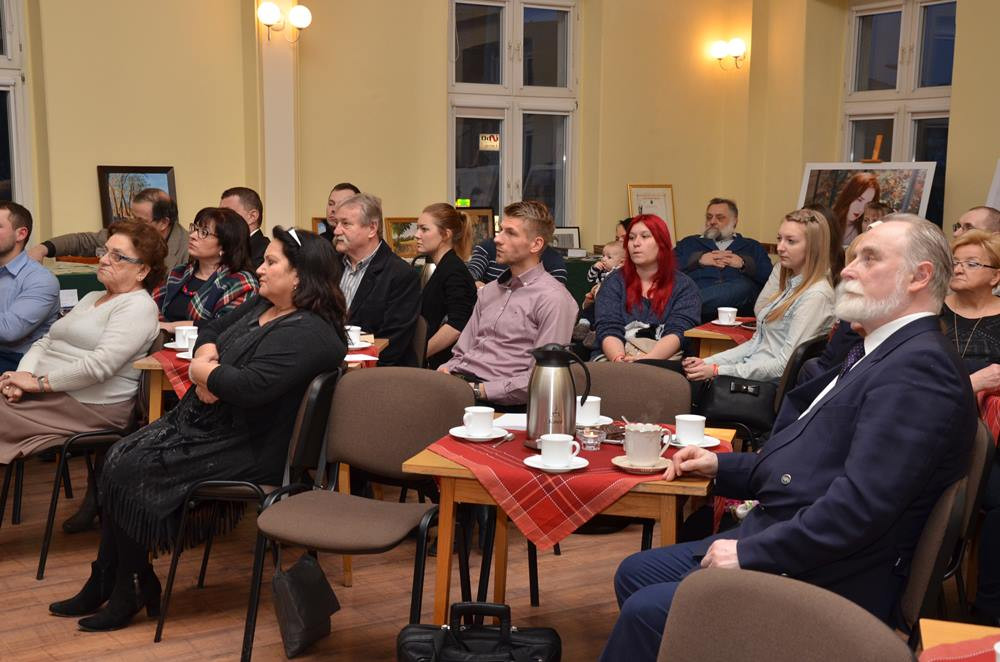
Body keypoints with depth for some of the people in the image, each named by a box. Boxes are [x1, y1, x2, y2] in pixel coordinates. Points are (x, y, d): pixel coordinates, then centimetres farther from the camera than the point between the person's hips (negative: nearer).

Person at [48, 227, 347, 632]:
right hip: (201, 421, 10)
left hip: (244, 447, -10)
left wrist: (203, 371, -12)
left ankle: (129, 591, 5)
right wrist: (207, 358, -6)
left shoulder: (307, 334, -21)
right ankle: (105, 585, 3)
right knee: (119, 458, -4)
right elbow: (210, 332, 18)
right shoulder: (260, 306, 11)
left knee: (130, 471, -14)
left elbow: (252, 385, -31)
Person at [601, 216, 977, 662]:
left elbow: (860, 505, -26)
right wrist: (721, 467, 11)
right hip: (777, 538, 10)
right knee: (634, 574, 11)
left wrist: (749, 553, -19)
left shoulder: (920, 366, -18)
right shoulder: (878, 354, 15)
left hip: (824, 580, -10)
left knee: (646, 610, -16)